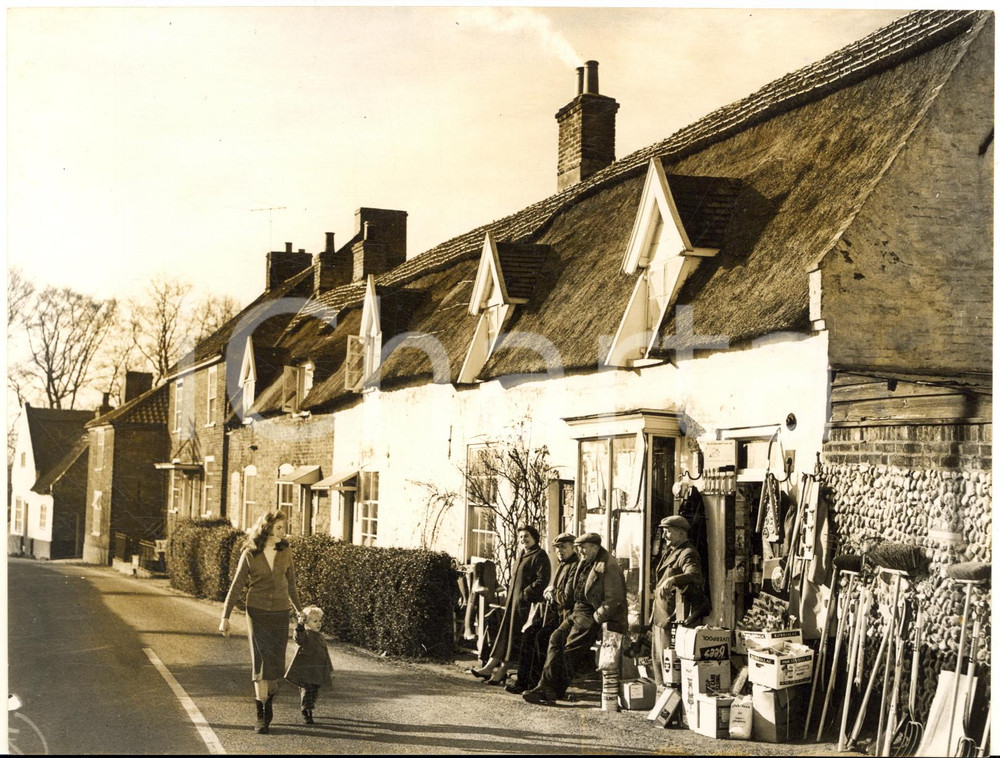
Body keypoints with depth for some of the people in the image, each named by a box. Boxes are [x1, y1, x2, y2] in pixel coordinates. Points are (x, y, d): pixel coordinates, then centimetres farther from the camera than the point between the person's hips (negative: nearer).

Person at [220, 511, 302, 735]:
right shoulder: (249, 555, -5)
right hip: (257, 613, -2)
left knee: (276, 663, 2)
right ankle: (261, 715, -3)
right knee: (261, 661, -9)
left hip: (280, 614, 2)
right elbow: (236, 587, 0)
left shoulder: (285, 552, 3)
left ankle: (267, 701, 29)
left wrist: (300, 610, 19)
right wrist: (225, 617, -2)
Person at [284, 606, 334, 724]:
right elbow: (298, 638, -34)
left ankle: (308, 710, 27)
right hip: (305, 672, -7)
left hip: (317, 673, 7)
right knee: (307, 691, -8)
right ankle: (306, 713, -4)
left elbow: (325, 654, 21)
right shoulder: (305, 634, -9)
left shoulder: (321, 638, 14)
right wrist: (300, 624, -48)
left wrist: (330, 670, 24)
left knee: (314, 692, 13)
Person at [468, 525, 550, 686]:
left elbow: (542, 581, -16)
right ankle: (490, 666, 4)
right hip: (513, 601, 9)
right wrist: (509, 594, 14)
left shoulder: (540, 556, -8)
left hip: (526, 603, -9)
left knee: (515, 635, -5)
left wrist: (525, 594, -19)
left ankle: (501, 670, -2)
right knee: (505, 632, 5)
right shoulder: (521, 555, 19)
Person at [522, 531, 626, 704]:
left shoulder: (608, 567, -15)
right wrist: (575, 612, 10)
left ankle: (554, 690, -8)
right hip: (580, 612, 9)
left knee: (571, 647, -15)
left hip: (596, 615, -9)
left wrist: (595, 619, -17)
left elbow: (614, 600, -18)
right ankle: (546, 685, -6)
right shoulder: (585, 563, 13)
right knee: (556, 638, -5)